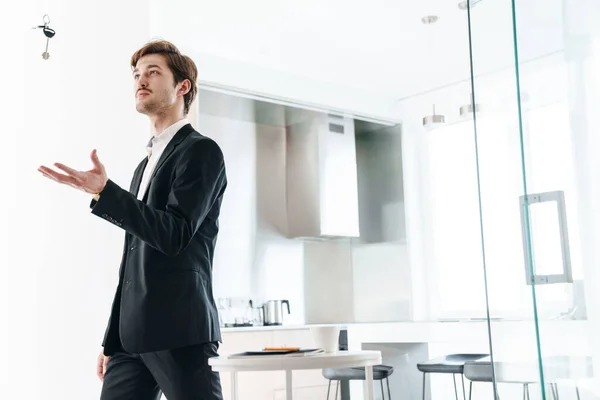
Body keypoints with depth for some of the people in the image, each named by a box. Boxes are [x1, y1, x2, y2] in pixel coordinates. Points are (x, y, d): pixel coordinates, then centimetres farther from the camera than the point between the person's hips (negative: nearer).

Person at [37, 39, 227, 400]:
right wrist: (112, 340, 20)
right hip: (133, 335, 8)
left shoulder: (201, 151, -3)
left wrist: (104, 191, -25)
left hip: (180, 332, -8)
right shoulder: (146, 165, 21)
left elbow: (175, 235, -16)